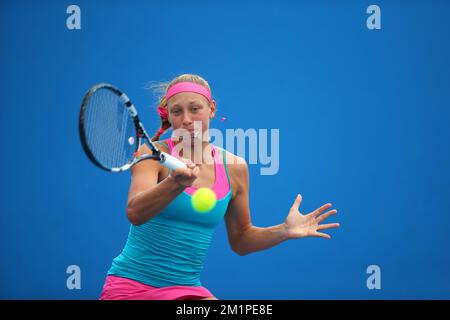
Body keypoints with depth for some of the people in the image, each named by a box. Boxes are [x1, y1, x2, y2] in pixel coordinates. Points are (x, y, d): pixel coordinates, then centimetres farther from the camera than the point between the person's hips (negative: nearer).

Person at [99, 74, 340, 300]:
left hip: (186, 288, 3)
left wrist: (284, 231, -3)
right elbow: (134, 213, -26)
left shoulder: (234, 168, 2)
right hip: (128, 285, -2)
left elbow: (239, 241, 14)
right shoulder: (153, 153, -8)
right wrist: (176, 182, -42)